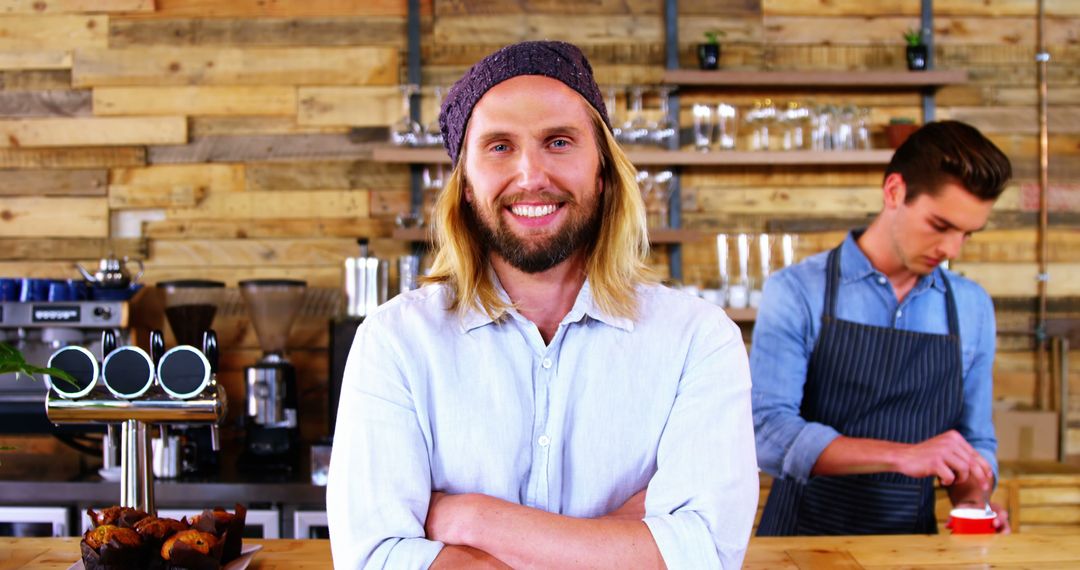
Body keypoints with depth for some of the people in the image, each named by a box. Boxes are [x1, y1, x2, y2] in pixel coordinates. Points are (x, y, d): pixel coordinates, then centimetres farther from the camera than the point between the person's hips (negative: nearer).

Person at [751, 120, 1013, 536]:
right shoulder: (798, 292, -4)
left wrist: (973, 500, -2)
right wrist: (901, 455, -21)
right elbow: (766, 429, -14)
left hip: (912, 547, 3)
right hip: (805, 535, -3)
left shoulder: (973, 308, 9)